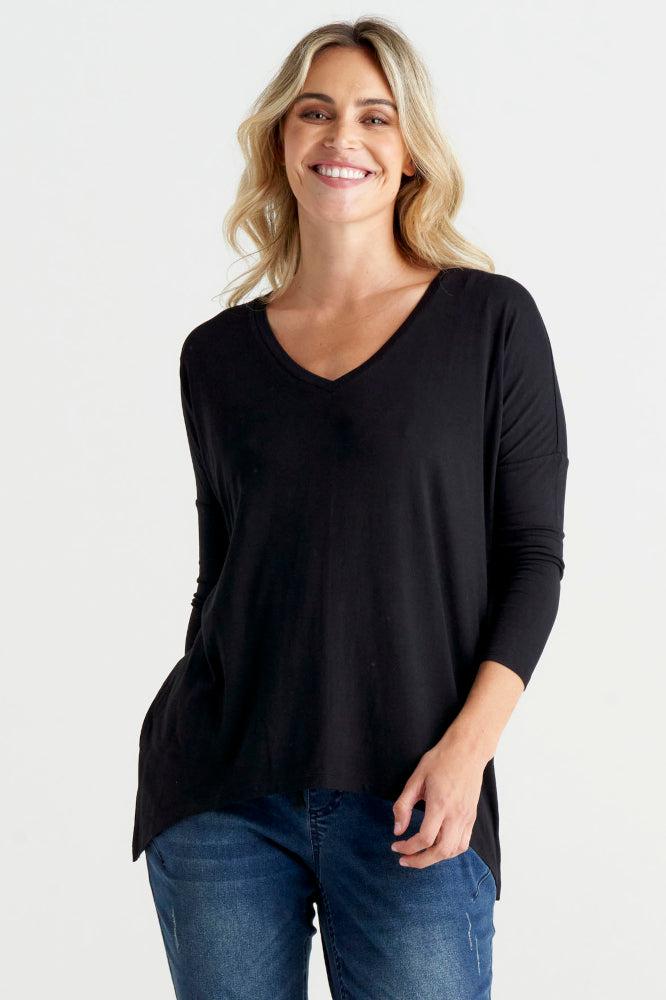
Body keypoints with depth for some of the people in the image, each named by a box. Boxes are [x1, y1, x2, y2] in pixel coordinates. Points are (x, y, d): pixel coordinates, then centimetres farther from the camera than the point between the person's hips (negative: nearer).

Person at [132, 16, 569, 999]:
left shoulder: (491, 320, 0)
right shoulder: (218, 354, 8)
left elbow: (533, 554, -2)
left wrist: (468, 744, -12)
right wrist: (184, 749, 14)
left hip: (406, 803, -2)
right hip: (220, 798, 3)